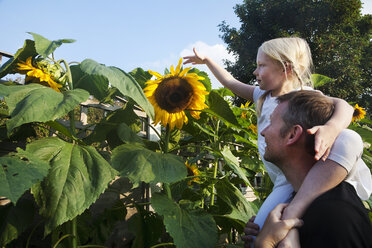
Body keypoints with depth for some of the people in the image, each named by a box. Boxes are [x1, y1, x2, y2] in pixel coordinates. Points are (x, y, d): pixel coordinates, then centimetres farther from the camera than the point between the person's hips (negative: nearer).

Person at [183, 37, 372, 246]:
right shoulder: (264, 95, 12)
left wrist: (331, 128, -51)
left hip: (306, 184, -8)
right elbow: (231, 83, 25)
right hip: (285, 181, 8)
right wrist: (206, 60, 31)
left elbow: (343, 105, -29)